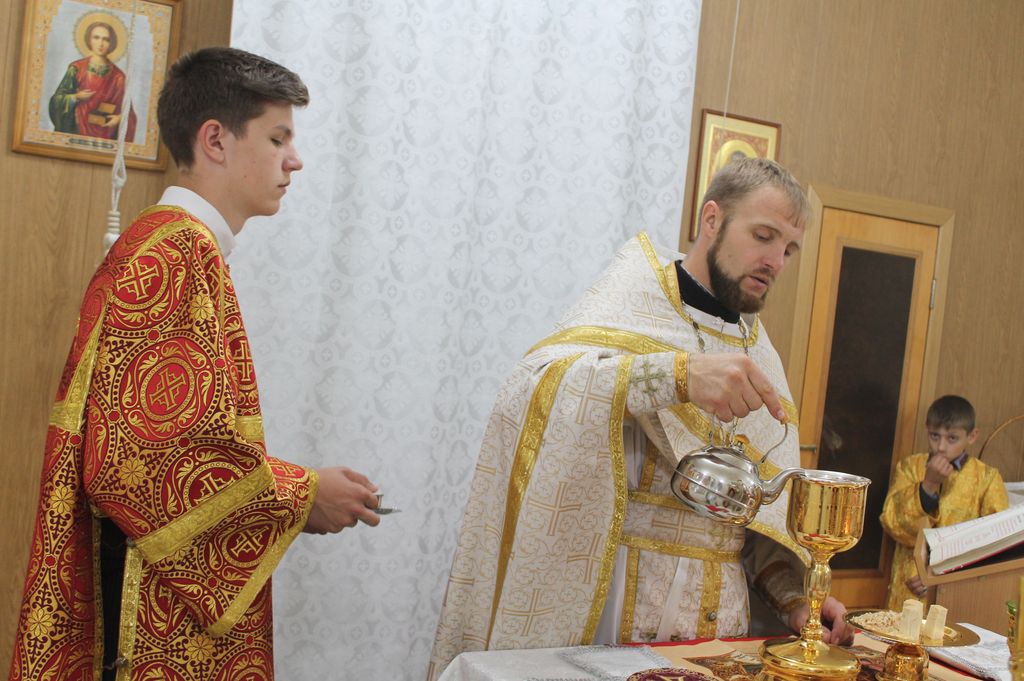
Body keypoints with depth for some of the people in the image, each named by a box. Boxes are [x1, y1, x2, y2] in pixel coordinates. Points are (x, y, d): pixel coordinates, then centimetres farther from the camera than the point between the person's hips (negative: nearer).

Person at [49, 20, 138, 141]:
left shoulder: (117, 76, 1)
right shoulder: (76, 69, 0)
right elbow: (57, 99, 1)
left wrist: (120, 117, -15)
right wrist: (75, 97, -15)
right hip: (76, 131, 0)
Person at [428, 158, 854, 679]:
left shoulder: (759, 356, 12)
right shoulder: (633, 302, -8)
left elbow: (771, 505, 13)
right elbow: (532, 393, -27)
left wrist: (793, 596, -2)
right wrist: (679, 374, -38)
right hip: (614, 607, -6)